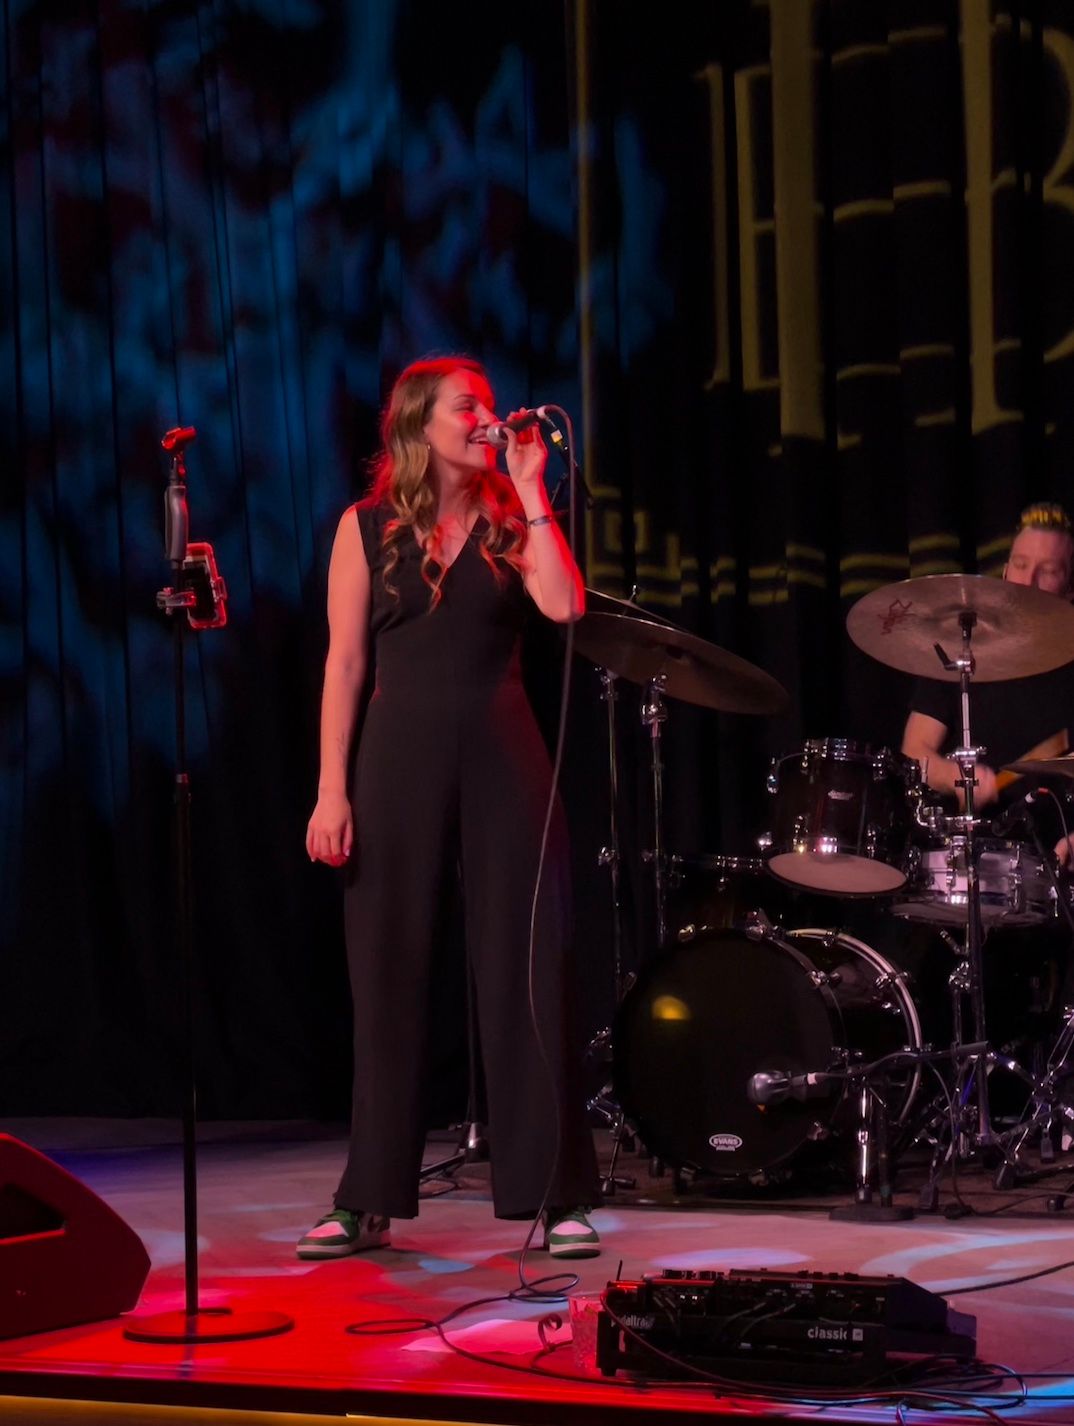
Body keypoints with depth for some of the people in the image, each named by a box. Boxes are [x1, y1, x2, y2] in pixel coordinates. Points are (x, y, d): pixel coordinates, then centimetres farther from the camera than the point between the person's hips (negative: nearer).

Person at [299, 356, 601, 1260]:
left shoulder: (511, 522, 7)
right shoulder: (368, 529, 5)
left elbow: (565, 607, -11)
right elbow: (345, 664, 1)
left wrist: (531, 490, -9)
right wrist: (332, 790, -5)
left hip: (504, 761, 1)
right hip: (400, 762, 0)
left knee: (526, 972, 0)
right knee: (389, 979, 4)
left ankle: (556, 1195, 5)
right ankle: (370, 1202, 13)